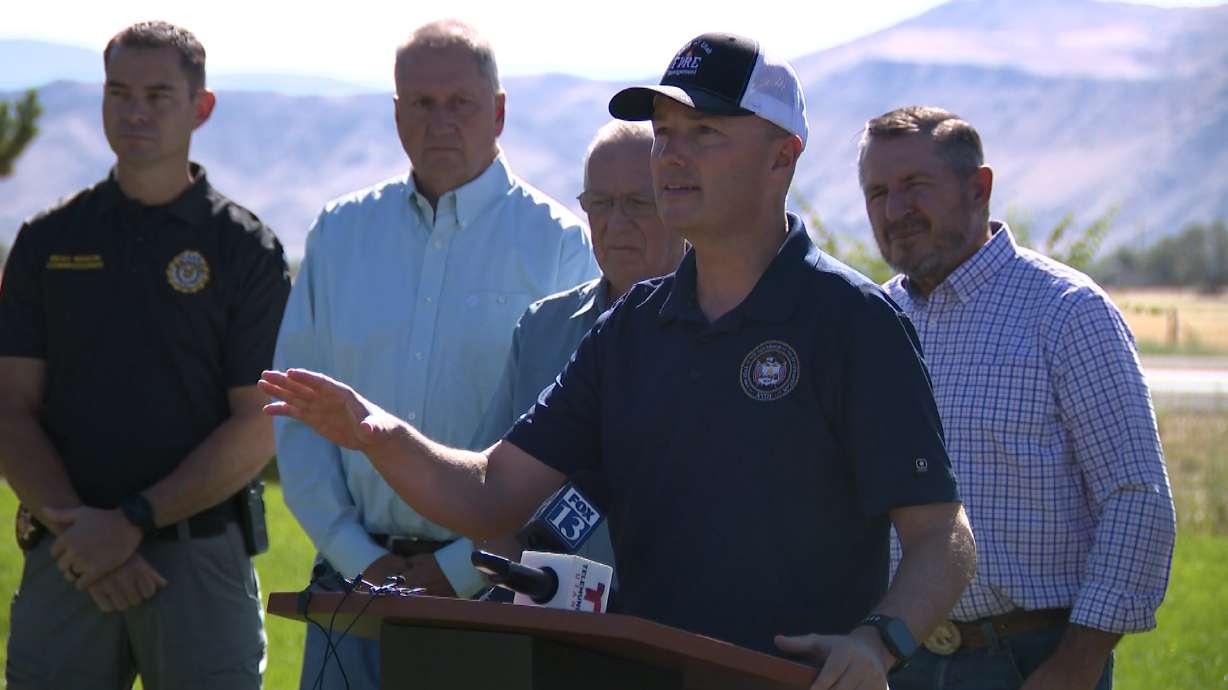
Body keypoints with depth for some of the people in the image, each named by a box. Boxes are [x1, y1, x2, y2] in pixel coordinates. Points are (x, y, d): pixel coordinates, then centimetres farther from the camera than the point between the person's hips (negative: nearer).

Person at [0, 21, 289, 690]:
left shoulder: (247, 250, 2)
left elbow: (258, 430, -4)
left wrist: (133, 522, -12)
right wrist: (77, 530, -9)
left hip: (201, 557, -2)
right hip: (64, 559, 2)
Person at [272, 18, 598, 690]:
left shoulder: (561, 244, -1)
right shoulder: (339, 233, 10)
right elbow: (298, 414, 8)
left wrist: (461, 570, -10)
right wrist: (357, 556, -2)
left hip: (491, 586, -3)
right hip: (355, 575, 3)